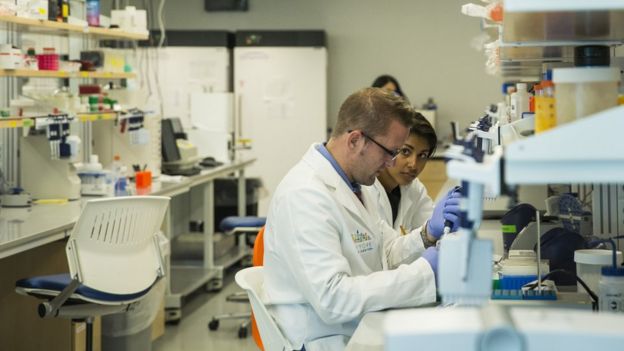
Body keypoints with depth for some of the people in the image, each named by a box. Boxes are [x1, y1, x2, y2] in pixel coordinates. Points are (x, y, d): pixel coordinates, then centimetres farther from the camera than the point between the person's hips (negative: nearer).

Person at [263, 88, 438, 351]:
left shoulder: (350, 181, 8)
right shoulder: (306, 194, -21)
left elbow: (385, 253, 12)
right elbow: (332, 299, -27)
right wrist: (423, 271, -25)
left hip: (363, 329, 9)